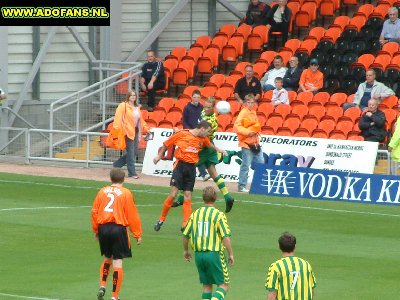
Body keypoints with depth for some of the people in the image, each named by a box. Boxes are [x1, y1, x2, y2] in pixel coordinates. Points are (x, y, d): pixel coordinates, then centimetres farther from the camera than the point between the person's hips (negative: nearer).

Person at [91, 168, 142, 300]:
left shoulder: (102, 192, 6)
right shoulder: (126, 193, -4)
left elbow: (94, 211, 8)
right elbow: (132, 215, -4)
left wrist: (96, 230, 20)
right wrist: (137, 235, 2)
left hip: (103, 228, 4)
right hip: (118, 229, -4)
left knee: (107, 258, 23)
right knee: (117, 261, 0)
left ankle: (102, 286, 9)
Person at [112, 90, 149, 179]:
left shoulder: (137, 107, 17)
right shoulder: (123, 106, -6)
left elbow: (141, 119, 24)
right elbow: (118, 118, -13)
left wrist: (146, 128, 18)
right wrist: (117, 129, -23)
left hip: (135, 131, 8)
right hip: (128, 132, -8)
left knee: (134, 152, 9)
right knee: (131, 153, -8)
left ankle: (116, 164, 24)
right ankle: (132, 173, -2)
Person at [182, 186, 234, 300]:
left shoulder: (195, 214, 5)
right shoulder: (218, 215, -9)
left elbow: (185, 235, 11)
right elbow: (226, 237, -14)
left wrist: (186, 250, 27)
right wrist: (231, 254, -5)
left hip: (198, 254, 5)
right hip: (214, 254, -5)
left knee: (207, 285, 15)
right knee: (224, 285, 2)